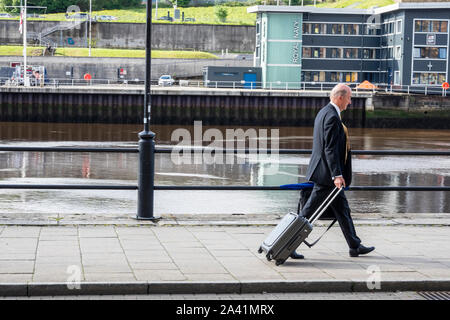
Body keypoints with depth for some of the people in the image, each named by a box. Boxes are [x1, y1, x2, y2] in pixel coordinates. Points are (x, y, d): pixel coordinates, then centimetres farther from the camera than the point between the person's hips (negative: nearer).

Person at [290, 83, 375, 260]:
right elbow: (330, 149, -22)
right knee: (309, 211, -5)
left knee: (342, 209, 13)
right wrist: (337, 175, -23)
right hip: (326, 173, -11)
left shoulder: (323, 113, 14)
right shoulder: (332, 117, -18)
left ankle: (354, 246, 19)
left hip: (327, 173, 11)